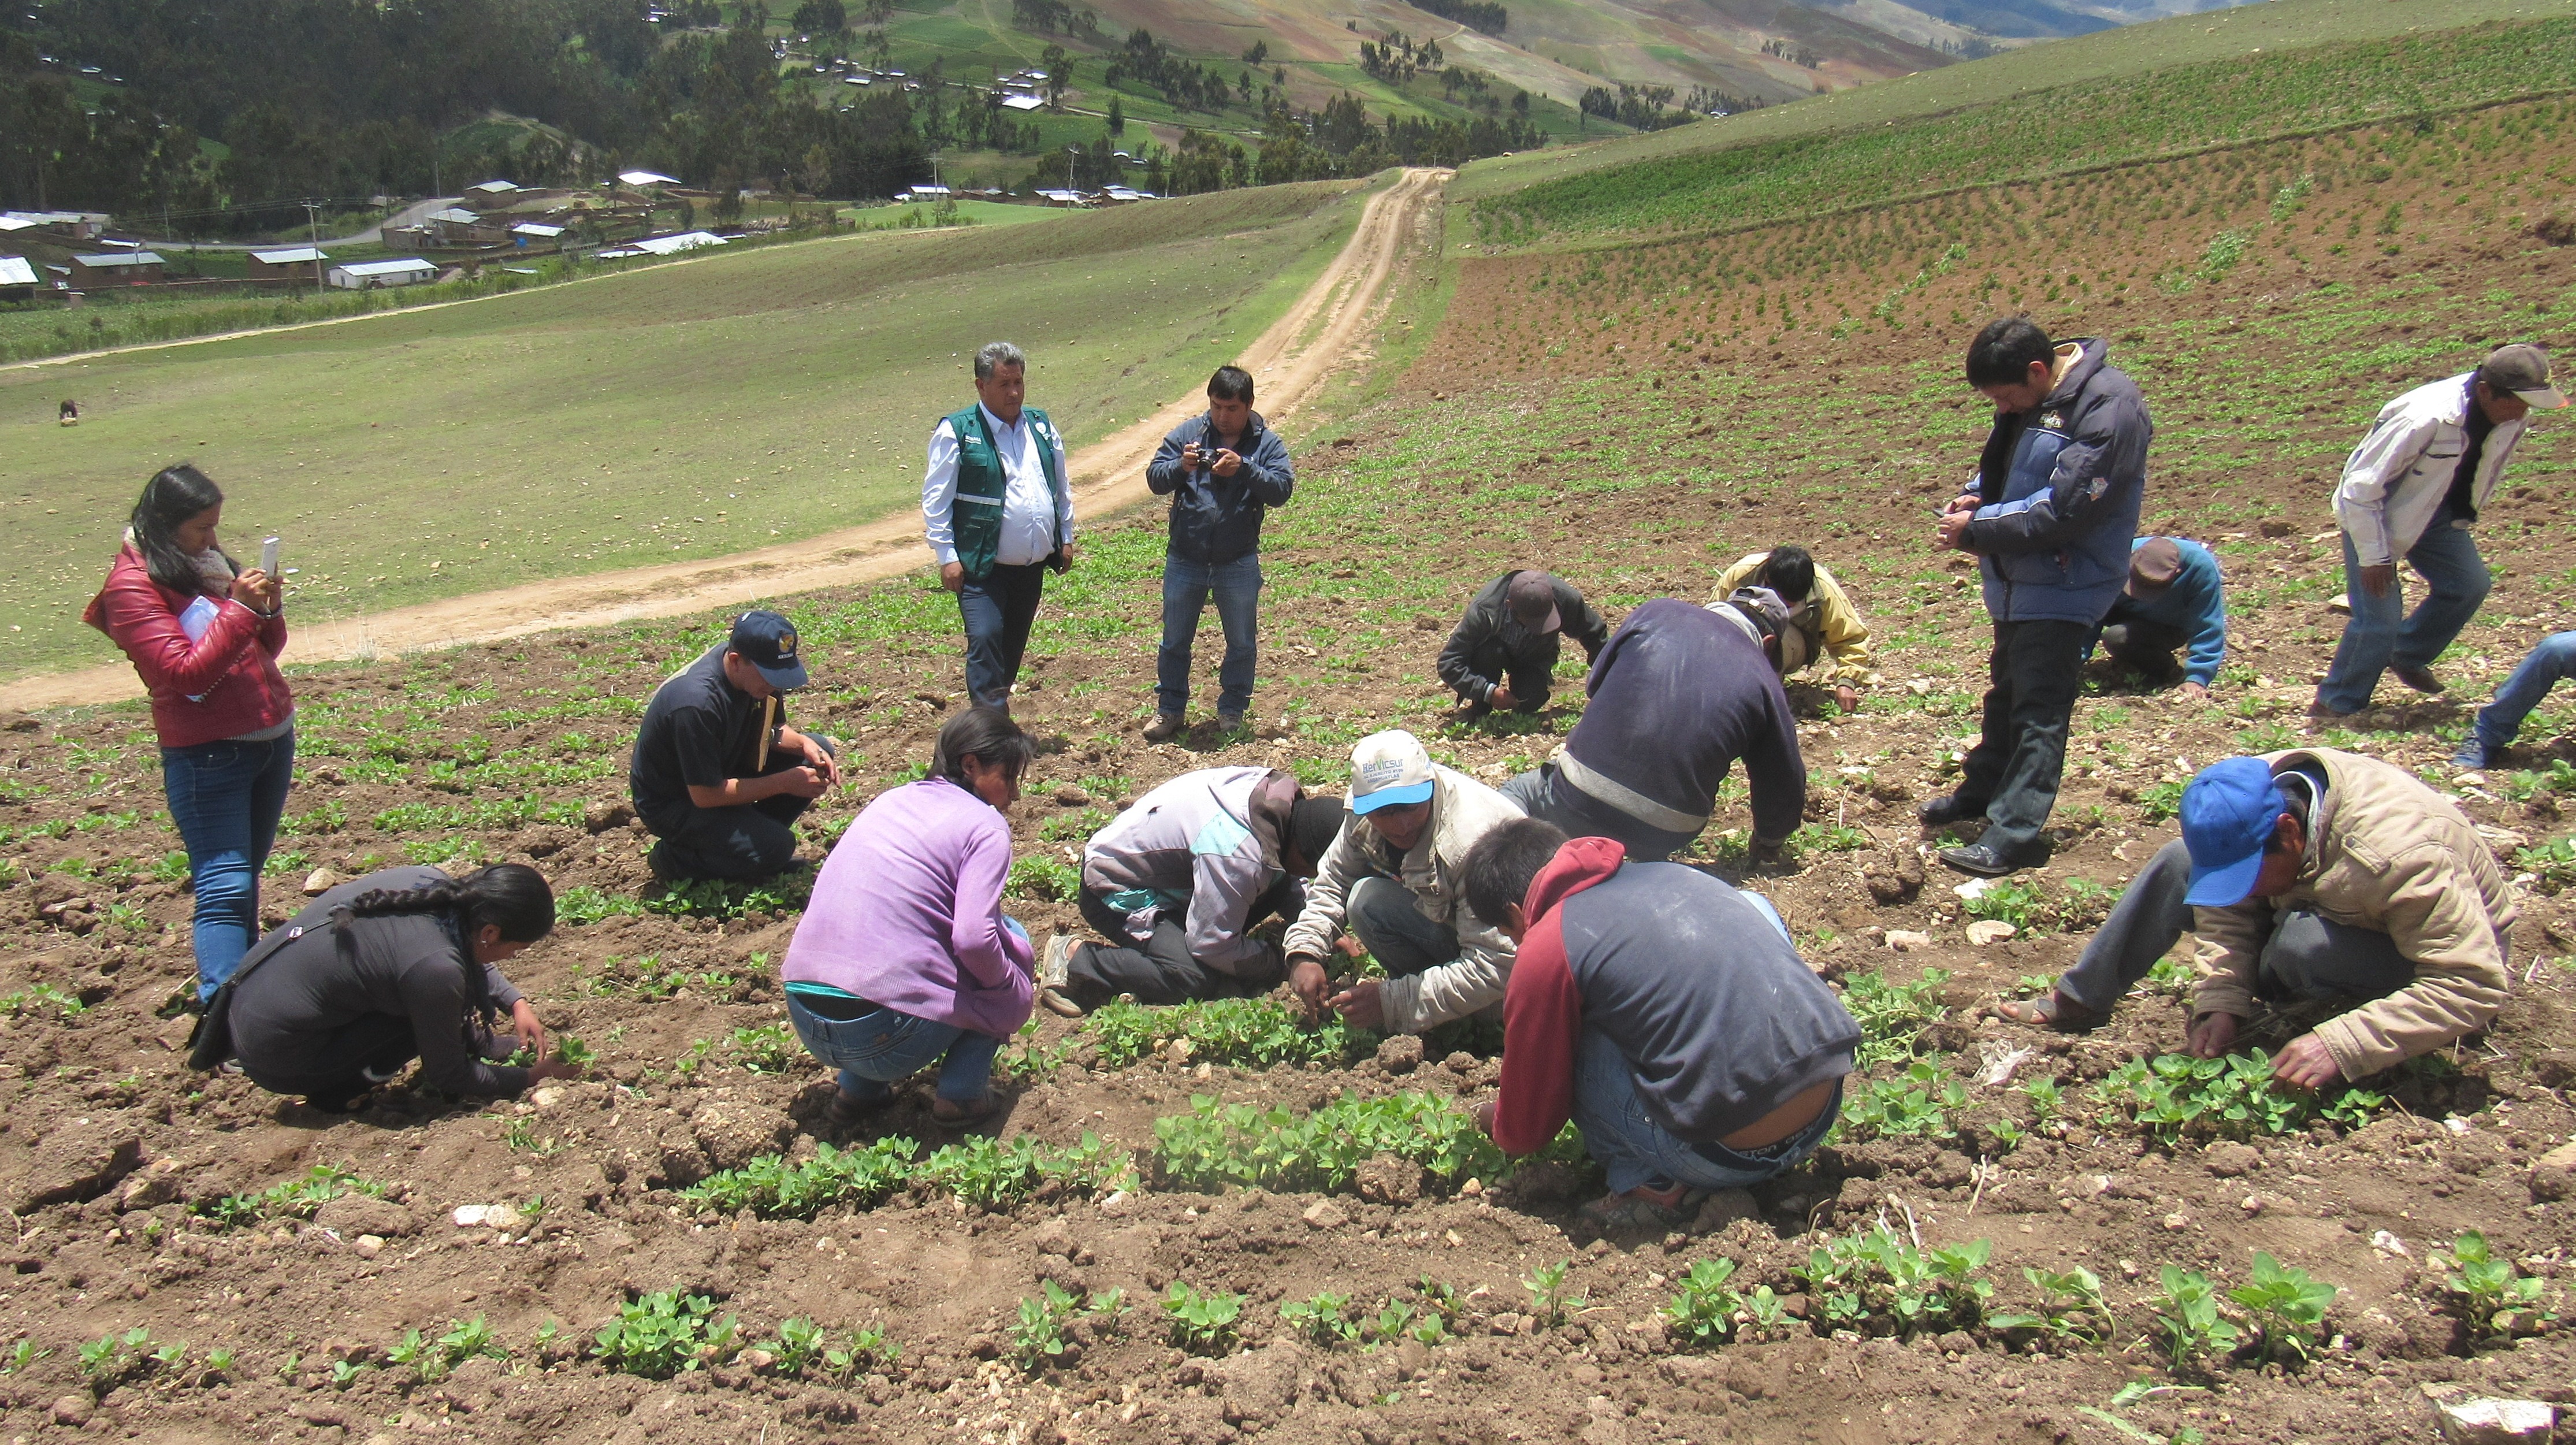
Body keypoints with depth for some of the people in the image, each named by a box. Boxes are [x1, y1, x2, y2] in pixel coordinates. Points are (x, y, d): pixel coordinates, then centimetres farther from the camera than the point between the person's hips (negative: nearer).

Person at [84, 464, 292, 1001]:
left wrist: (270, 609, -5)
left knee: (247, 875, 11)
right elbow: (185, 674, -17)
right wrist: (240, 607, -22)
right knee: (225, 888, -11)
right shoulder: (133, 584, -9)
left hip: (274, 736, 7)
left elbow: (268, 648, 16)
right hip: (208, 755, -7)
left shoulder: (208, 562, 11)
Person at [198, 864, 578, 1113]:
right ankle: (335, 1090, -1)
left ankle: (473, 1042, 23)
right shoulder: (435, 966, -29)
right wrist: (530, 1077, -1)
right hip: (278, 1060, -8)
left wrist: (515, 1002, 8)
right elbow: (447, 1076, -12)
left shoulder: (427, 881, -8)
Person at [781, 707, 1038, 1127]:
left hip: (804, 1021, 7)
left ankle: (857, 1088, 21)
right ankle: (962, 1093, 7)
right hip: (884, 1034, -7)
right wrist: (1013, 982, 2)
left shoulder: (891, 799, 18)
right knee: (1011, 939, 14)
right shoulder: (986, 826, -4)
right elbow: (973, 939, -17)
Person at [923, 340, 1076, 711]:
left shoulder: (1041, 426, 11)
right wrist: (947, 556, -12)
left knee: (1014, 645, 14)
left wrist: (1066, 538, 17)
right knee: (985, 641, -15)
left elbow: (1062, 486, 21)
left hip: (1033, 565, 6)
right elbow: (936, 498, -7)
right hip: (982, 567, -5)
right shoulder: (956, 431, -6)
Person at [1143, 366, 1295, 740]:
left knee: (1242, 643, 11)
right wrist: (1180, 466, -26)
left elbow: (1281, 490, -15)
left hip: (1239, 564, 0)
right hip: (1184, 560, 1)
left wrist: (1244, 469, -29)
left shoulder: (1267, 443, -2)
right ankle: (1170, 709, 25)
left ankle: (1232, 711, 27)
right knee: (1175, 640, 11)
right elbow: (1155, 479, -5)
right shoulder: (1187, 433, -1)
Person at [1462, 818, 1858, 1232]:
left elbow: (1525, 1131, 6)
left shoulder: (1545, 951, -3)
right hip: (1827, 1112, 7)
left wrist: (1494, 1118, 33)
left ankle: (1654, 1186, 4)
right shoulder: (1670, 873, 16)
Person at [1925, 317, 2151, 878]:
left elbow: (2062, 510, -27)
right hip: (2016, 577, 9)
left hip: (2064, 585, -9)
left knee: (2039, 710, -6)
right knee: (2006, 690, 23)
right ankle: (1983, 790, 39)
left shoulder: (2109, 408, -23)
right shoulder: (2030, 401, 4)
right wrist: (1976, 496, -4)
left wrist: (1977, 528, -21)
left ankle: (2015, 833, -3)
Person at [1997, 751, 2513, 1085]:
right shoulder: (2250, 803, -21)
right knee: (2180, 863, -9)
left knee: (2302, 940, -37)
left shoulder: (2399, 854, -40)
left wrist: (2343, 1046, -45)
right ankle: (2078, 1002, -3)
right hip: (2342, 909, 6)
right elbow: (2229, 912, -9)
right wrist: (2222, 1001, -25)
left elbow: (2476, 987, -38)